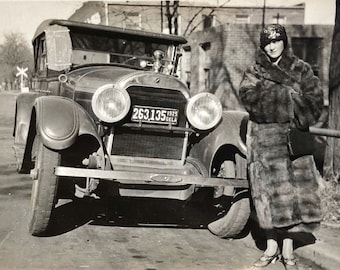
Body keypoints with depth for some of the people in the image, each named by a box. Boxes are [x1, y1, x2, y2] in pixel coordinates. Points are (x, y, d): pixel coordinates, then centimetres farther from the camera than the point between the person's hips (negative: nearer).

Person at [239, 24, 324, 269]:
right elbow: (248, 97, -9)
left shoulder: (300, 69, 8)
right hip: (263, 137, 1)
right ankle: (271, 248, 15)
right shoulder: (254, 72, 10)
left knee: (294, 192, -3)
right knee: (268, 192, 1)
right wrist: (286, 91, -14)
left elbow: (315, 100, 1)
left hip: (293, 138, 0)